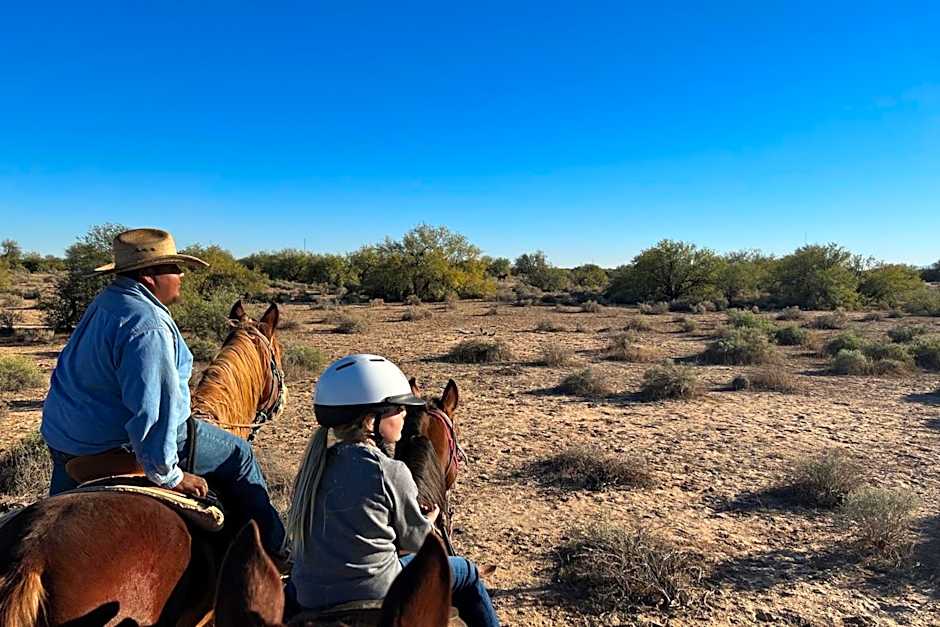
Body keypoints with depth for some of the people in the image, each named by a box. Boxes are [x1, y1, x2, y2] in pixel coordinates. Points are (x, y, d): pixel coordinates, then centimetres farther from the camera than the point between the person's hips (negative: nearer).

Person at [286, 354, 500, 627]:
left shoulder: (318, 463, -2)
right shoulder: (391, 473, -20)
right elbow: (416, 540, -6)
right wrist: (428, 520, 16)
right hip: (374, 592, -6)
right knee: (466, 572, 12)